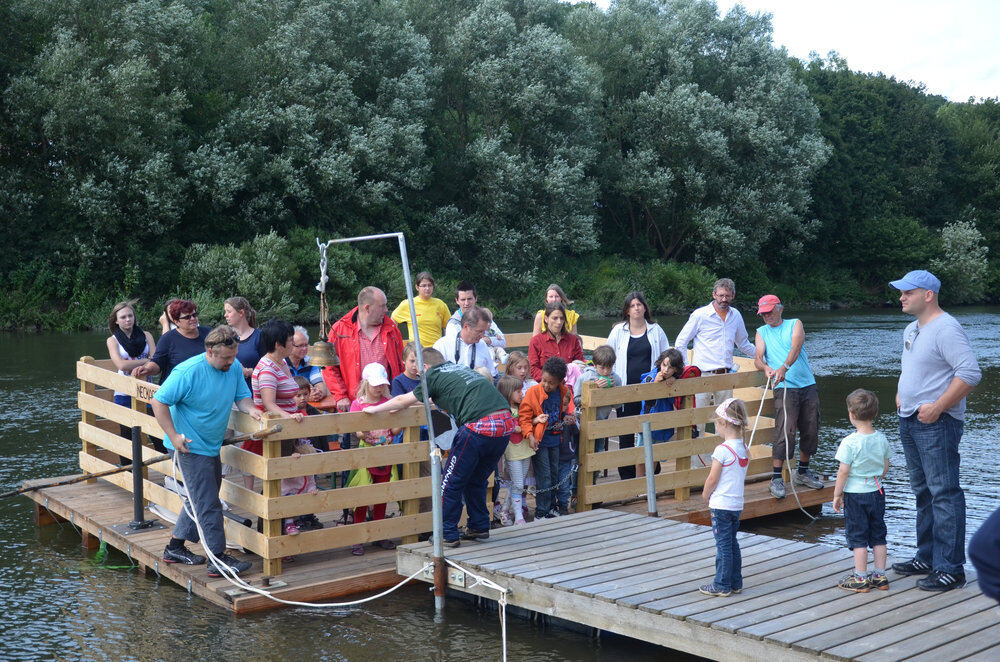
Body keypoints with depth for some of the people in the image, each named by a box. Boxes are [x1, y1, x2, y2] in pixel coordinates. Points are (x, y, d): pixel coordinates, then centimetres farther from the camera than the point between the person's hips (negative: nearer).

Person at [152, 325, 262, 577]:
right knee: (208, 504, -7)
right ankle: (219, 560, -2)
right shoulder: (188, 372, -20)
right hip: (189, 447, -8)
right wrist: (174, 436, -19)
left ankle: (175, 547, 32)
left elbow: (242, 396, 9)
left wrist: (250, 409, -15)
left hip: (211, 447, 8)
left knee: (201, 499, 18)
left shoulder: (234, 368, 0)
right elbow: (159, 401, -15)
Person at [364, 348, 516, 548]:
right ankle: (479, 526, 28)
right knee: (476, 479, 23)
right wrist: (429, 401, 62)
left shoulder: (433, 376, 9)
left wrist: (375, 409, 34)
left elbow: (403, 400, 19)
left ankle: (448, 535, 11)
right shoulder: (461, 368, 27)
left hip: (480, 425, -7)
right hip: (506, 423, 7)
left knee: (452, 481, 7)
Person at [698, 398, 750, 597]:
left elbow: (712, 480, -16)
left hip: (721, 505, -8)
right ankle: (736, 583, 23)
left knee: (723, 544, 0)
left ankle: (722, 585, 8)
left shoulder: (722, 450, -19)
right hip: (737, 504, 8)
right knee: (732, 543, 16)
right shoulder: (744, 449, 5)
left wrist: (705, 495, 3)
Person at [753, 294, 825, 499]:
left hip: (808, 385, 2)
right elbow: (757, 358, 1)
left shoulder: (795, 324, 8)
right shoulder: (762, 332, 13)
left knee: (810, 430, 7)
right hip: (784, 388, -2)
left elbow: (796, 346, -10)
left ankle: (803, 472, 24)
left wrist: (784, 367, -28)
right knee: (784, 432, -14)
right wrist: (765, 368, -23)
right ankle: (776, 478, -10)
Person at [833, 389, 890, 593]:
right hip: (877, 492, 5)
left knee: (858, 537, 3)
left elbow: (843, 472, -16)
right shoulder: (882, 439, -1)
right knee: (878, 535, 13)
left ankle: (860, 578, 8)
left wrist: (837, 494, -5)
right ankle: (880, 576, 19)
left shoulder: (849, 442, -19)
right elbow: (885, 468, 8)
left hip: (855, 494, -5)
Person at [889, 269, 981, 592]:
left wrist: (937, 407, -22)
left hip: (936, 424, -10)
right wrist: (900, 393, 16)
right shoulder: (911, 330, 16)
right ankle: (927, 557, 27)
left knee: (944, 493, -7)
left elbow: (970, 373, -23)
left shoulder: (946, 329, -15)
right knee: (923, 491, 16)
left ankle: (950, 569, -3)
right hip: (909, 421, 10)